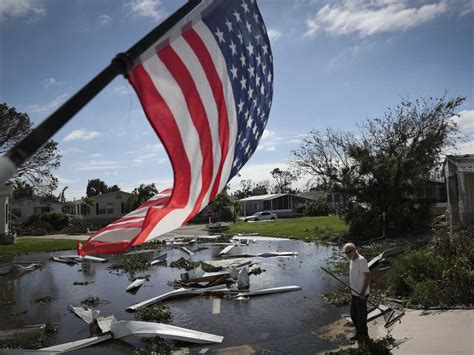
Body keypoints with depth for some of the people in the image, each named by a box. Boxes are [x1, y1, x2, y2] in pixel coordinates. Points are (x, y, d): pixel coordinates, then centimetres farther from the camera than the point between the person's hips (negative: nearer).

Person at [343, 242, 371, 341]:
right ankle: (359, 332, 33)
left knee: (361, 314, 5)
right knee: (353, 314, 18)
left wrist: (363, 292, -24)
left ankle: (363, 334, 21)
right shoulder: (352, 260, 7)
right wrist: (350, 285, 11)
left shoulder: (361, 260, -21)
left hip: (361, 294, -9)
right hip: (355, 292, 9)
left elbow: (368, 276, -23)